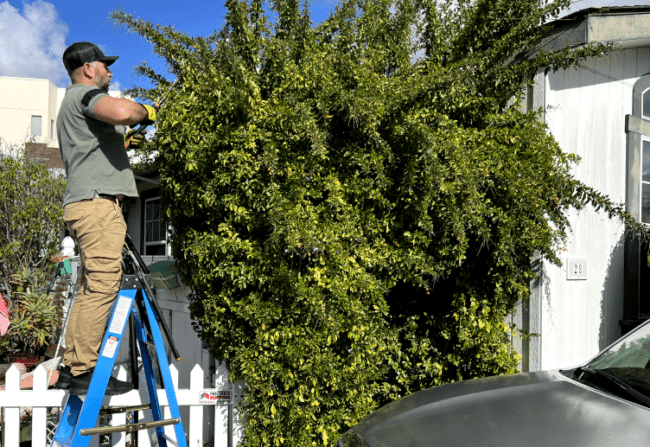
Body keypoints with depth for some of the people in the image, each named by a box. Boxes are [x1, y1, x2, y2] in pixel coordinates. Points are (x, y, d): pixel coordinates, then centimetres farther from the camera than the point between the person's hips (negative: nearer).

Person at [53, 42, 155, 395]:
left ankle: (70, 368, 11)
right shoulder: (84, 94, -1)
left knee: (92, 288, 9)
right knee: (103, 285, -14)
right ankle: (82, 371, -15)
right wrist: (145, 111, -4)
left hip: (86, 205, 11)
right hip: (97, 202, -11)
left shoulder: (72, 104, 31)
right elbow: (121, 111, -24)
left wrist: (122, 142, 35)